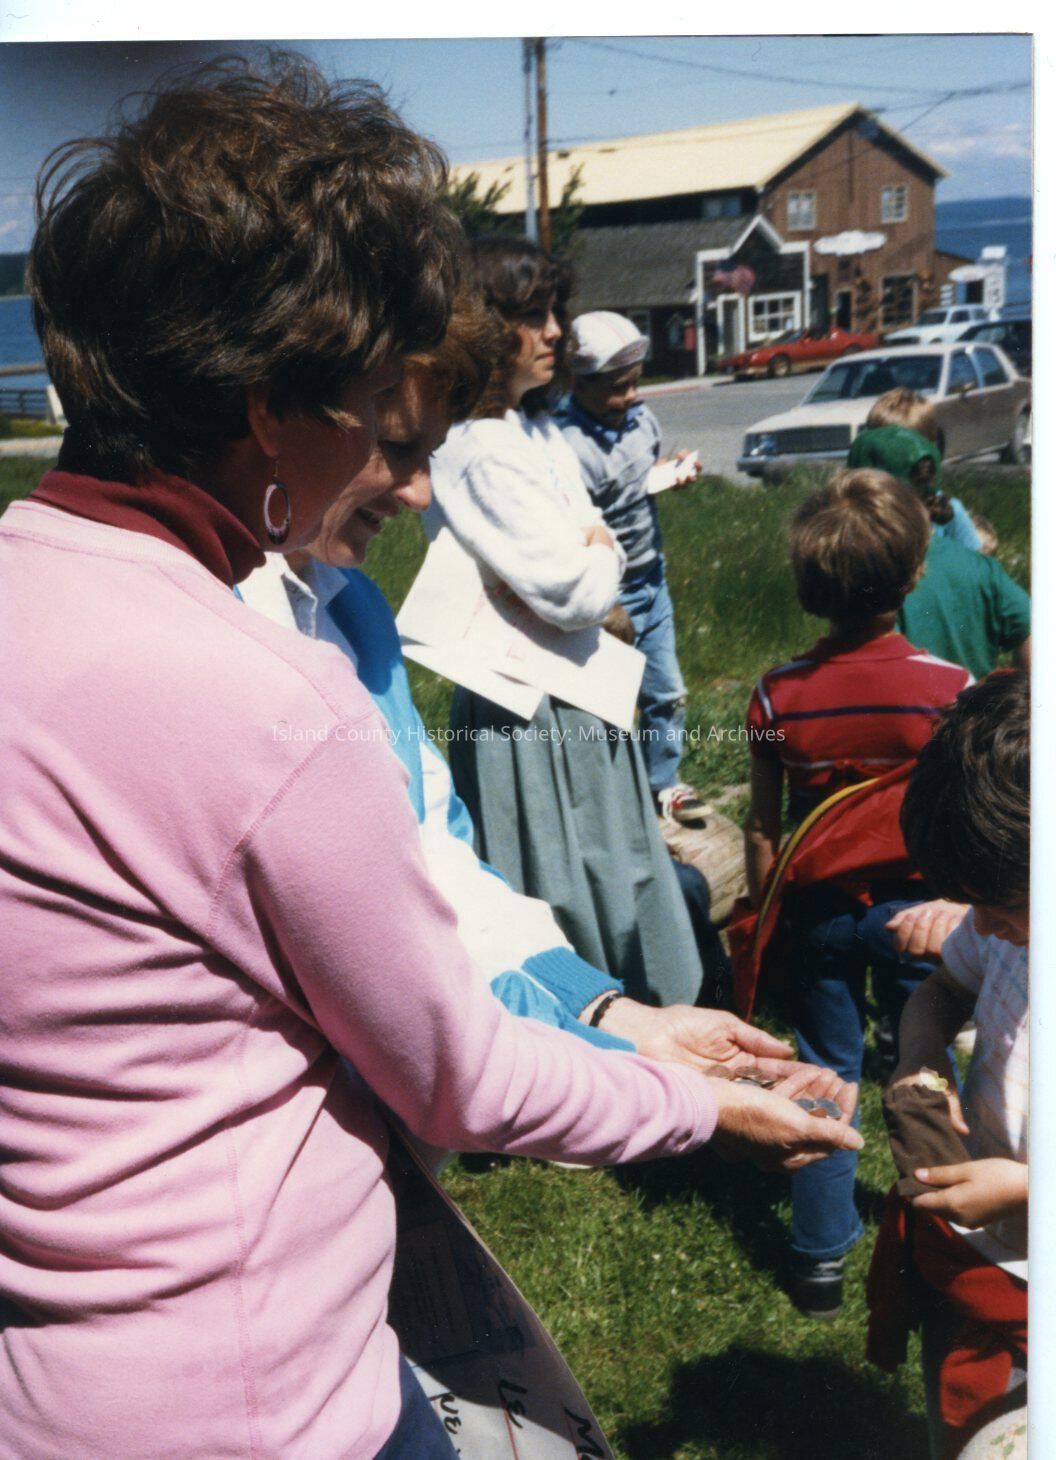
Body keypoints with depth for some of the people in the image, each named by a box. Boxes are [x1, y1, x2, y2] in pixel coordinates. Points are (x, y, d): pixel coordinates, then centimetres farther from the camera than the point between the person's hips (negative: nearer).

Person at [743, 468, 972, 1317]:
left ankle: (822, 1257, 23)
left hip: (818, 911, 1)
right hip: (918, 908, -1)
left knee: (826, 1078, 14)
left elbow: (763, 829, -6)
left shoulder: (778, 696, -12)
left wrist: (762, 919, 8)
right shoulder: (949, 688, -17)